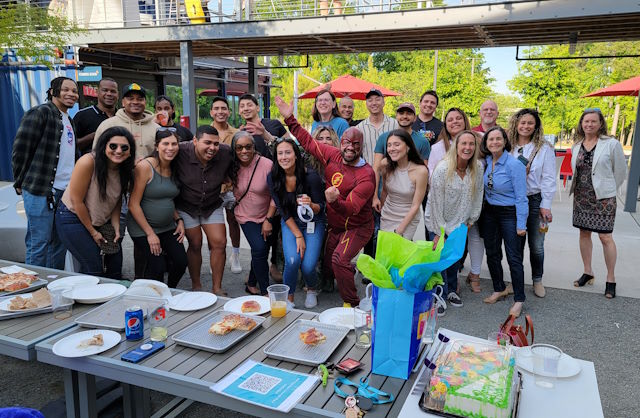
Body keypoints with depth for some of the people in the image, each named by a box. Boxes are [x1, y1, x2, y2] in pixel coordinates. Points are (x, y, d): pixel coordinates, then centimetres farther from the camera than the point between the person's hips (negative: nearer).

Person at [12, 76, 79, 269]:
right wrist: (21, 183, -6)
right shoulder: (39, 113, -7)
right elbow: (20, 149, -10)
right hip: (40, 191, -8)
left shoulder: (69, 121, 19)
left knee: (59, 244, 14)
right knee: (39, 244, -3)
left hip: (65, 192, 8)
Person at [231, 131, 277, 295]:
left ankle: (251, 284, 36)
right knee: (259, 249, -17)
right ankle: (265, 291, -4)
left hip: (266, 216, 0)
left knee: (261, 252, 12)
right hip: (246, 217, 0)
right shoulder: (233, 167, -9)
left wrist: (269, 219, -13)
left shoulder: (267, 164, -20)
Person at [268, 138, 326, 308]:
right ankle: (289, 298, 5)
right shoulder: (273, 178, -12)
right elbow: (282, 210, -7)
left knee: (308, 266, -15)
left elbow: (320, 207, -11)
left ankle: (311, 289, 22)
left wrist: (311, 205, -35)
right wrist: (298, 235, -13)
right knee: (292, 260, -22)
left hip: (313, 222, -1)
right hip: (290, 223, 2)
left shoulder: (311, 176, -21)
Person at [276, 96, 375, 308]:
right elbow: (308, 141, 4)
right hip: (334, 225, 7)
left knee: (340, 260, -28)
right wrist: (290, 119, 1)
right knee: (327, 266, 17)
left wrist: (335, 202, -54)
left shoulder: (366, 175, -25)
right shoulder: (333, 155, -9)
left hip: (357, 227, -6)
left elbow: (352, 209, -34)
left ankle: (351, 304, -9)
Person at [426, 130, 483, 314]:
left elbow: (478, 195, 4)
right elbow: (436, 203, -20)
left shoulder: (478, 169, -9)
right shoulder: (442, 169, -23)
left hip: (460, 221, 5)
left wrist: (471, 220, 5)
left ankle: (451, 290, 34)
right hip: (439, 221, -4)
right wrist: (438, 232, -16)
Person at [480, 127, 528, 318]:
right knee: (492, 253, 14)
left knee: (514, 257, -2)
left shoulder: (514, 165, -17)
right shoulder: (486, 162, 1)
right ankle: (499, 289, 33)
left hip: (509, 213, -6)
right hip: (489, 212, 6)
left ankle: (519, 300, 10)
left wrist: (521, 224, -17)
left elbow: (521, 197, -16)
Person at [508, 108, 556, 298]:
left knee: (536, 245, 5)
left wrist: (545, 205, -8)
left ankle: (537, 280, 25)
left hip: (535, 200, -1)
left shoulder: (545, 148, -1)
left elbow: (548, 179, -3)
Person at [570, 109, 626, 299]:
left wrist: (607, 190, 6)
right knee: (584, 233, 11)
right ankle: (588, 272, 25)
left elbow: (620, 171, -1)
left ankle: (611, 278, 9)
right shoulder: (576, 146, 6)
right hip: (581, 197, 5)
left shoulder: (611, 144, -8)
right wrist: (583, 188, 13)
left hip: (602, 198, -5)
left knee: (605, 237, -4)